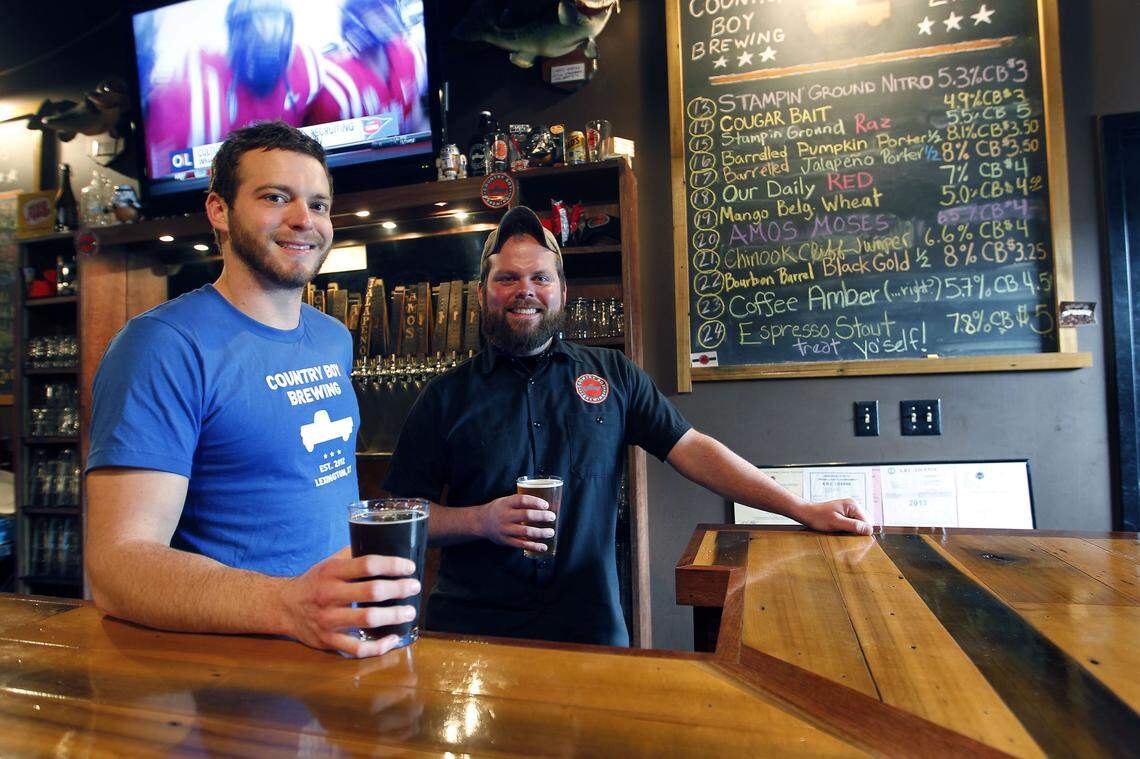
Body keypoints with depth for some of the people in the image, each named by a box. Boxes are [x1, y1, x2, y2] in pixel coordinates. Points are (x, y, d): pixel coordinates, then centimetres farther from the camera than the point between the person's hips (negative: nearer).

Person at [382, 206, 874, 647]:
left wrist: (802, 509, -6)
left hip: (591, 627, 1)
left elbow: (692, 449, 0)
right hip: (473, 628, 0)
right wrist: (481, 521, -16)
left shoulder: (613, 375, 3)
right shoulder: (446, 397, 0)